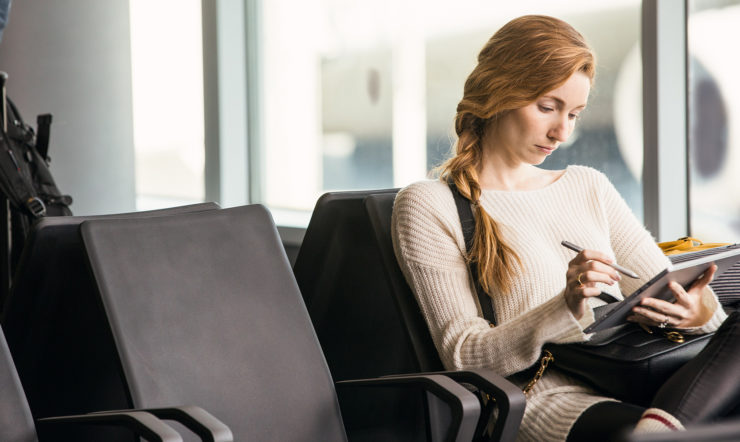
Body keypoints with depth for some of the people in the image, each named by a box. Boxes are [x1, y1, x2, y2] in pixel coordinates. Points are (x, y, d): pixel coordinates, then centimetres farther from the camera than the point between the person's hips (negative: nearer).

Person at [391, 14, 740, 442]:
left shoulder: (589, 187, 26)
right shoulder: (428, 206, 7)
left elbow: (667, 291, 18)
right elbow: (464, 355, -1)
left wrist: (699, 312, -8)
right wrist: (567, 309, -18)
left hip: (635, 380, 7)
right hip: (543, 395, -7)